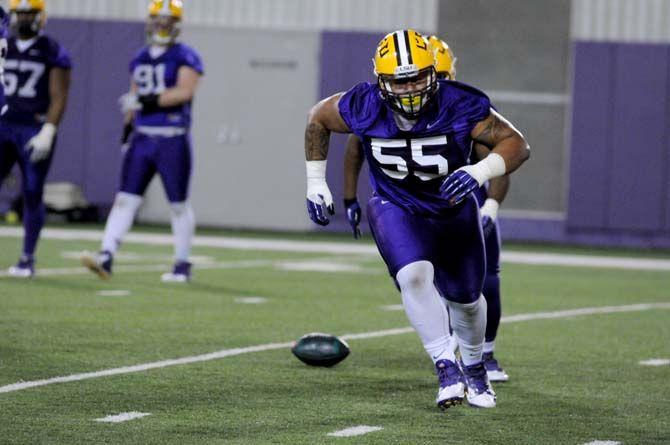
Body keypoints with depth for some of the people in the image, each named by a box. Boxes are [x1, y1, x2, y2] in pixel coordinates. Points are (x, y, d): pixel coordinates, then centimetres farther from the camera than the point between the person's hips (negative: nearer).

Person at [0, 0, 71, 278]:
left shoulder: (53, 54, -2)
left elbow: (58, 98, -6)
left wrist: (48, 132, -17)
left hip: (34, 129, -3)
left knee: (32, 195, -1)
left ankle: (27, 259, 8)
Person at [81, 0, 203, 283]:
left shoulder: (185, 57, -5)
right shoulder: (141, 59, 14)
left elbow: (184, 92, -19)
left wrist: (147, 101, -24)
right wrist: (127, 128, 17)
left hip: (173, 140, -5)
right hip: (142, 137, 5)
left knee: (178, 204, 4)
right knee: (125, 199, -2)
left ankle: (183, 266, 14)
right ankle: (106, 258, -8)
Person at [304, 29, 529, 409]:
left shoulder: (460, 107, -30)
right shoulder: (363, 109, -25)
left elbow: (517, 144, -25)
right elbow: (318, 117, -4)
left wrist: (479, 172, -43)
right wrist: (316, 184, -3)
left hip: (454, 209, 1)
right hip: (396, 209, -1)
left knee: (465, 297, 16)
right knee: (414, 275, -30)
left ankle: (474, 367, 45)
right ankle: (446, 366, -22)